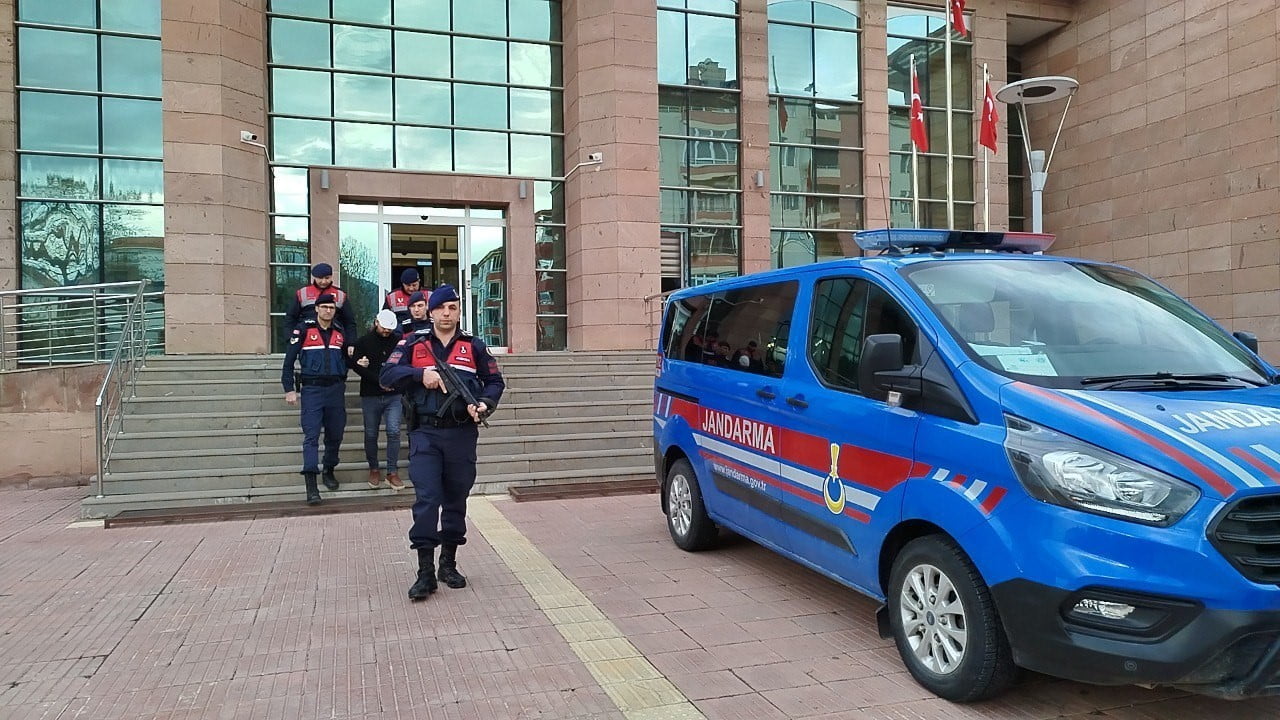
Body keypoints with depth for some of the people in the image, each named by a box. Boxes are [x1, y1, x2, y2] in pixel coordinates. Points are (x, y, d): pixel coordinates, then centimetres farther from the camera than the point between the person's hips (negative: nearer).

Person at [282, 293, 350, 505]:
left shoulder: (340, 331, 10)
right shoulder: (304, 329, -2)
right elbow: (289, 360, -1)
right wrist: (289, 389, -5)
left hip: (336, 389, 4)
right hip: (312, 388, -4)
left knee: (335, 434, 9)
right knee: (311, 436, -9)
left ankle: (329, 471, 30)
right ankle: (311, 486, -12)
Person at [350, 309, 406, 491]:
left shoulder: (398, 341, 5)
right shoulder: (364, 341, 3)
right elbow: (355, 365, -6)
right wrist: (379, 381, -13)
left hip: (393, 396, 0)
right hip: (370, 396, 0)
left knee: (394, 432, -8)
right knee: (371, 435, 7)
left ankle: (392, 472, 0)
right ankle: (374, 469, 23)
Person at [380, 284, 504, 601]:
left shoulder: (474, 346, 7)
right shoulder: (413, 344, 6)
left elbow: (495, 381, 11)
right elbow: (387, 375, -2)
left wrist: (485, 404, -9)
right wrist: (421, 373, -17)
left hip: (462, 434, 2)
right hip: (425, 434, -1)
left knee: (456, 500, 9)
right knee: (426, 498, -8)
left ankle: (448, 563, 23)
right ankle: (425, 571, -2)